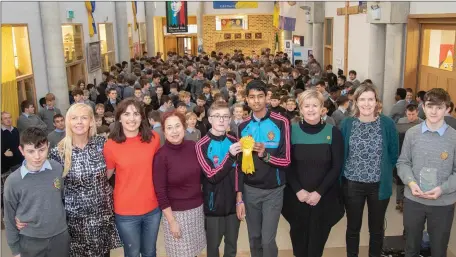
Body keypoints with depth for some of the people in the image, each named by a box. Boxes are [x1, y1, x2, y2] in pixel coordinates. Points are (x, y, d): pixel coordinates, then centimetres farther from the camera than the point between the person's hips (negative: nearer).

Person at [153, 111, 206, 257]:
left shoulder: (193, 147, -4)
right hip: (176, 212, -4)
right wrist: (171, 221, -12)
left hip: (198, 208, 4)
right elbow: (160, 192, -13)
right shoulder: (161, 156, -15)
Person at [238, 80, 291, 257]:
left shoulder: (281, 123, -10)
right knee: (254, 237, 14)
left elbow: (286, 160, -11)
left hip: (273, 190, -3)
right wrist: (239, 193, 6)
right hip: (250, 189, 4)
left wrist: (265, 155, -29)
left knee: (268, 240, -2)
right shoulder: (243, 126, 3)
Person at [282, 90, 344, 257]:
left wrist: (319, 192, -11)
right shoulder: (291, 131, -4)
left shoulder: (333, 132, -3)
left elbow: (337, 167, -4)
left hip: (324, 197, 0)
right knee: (299, 237, 11)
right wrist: (298, 190, -12)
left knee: (318, 238, 10)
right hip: (296, 197, 0)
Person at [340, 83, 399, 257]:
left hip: (379, 185, 0)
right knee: (353, 227, 14)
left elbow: (394, 154, 2)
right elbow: (340, 153, 4)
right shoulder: (347, 124, -4)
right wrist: (346, 174, 1)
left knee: (376, 228, 15)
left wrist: (384, 173, 2)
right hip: (352, 185, 0)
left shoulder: (387, 124, -6)